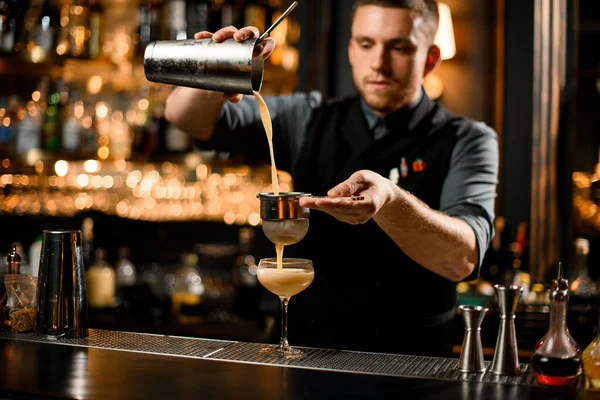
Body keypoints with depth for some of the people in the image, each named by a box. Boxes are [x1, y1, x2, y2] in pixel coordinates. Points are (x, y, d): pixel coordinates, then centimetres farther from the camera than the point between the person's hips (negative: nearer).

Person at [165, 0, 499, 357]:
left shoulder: (467, 141, -2)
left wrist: (388, 199, -38)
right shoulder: (312, 120, 8)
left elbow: (463, 258, -19)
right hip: (300, 352, 2)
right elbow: (188, 117, 4)